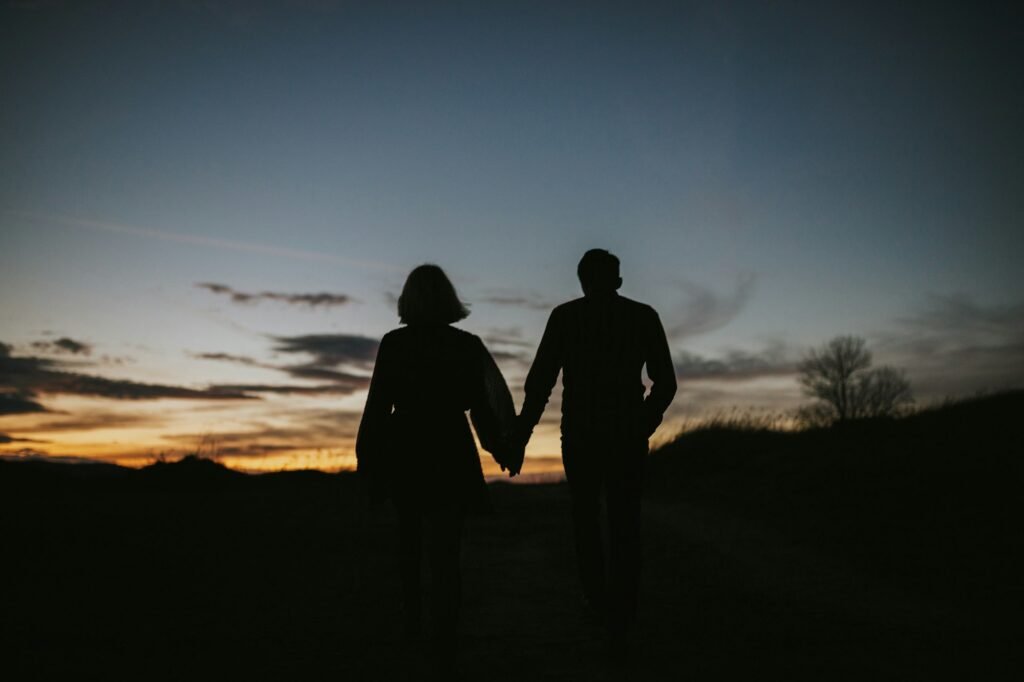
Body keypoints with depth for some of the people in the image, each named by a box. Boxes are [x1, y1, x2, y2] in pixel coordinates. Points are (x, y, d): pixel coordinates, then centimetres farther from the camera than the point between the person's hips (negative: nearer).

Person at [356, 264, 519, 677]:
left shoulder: (393, 343, -5)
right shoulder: (468, 345, -4)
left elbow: (378, 406, -7)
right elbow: (480, 407, -2)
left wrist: (367, 459, 1)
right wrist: (502, 449, 11)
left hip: (404, 453, 1)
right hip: (450, 454, -1)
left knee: (409, 539, 24)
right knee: (445, 552, 2)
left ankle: (412, 620, 36)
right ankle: (442, 651, -4)